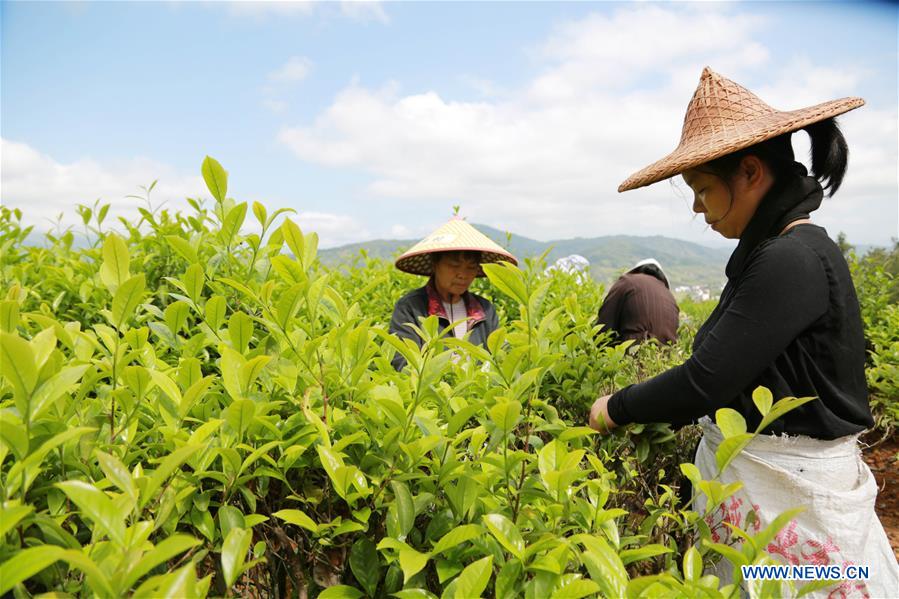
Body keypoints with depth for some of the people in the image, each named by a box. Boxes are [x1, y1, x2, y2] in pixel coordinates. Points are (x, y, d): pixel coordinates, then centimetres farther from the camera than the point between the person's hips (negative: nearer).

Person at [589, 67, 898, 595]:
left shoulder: (791, 260, -22)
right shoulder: (774, 251, 7)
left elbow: (707, 381, -24)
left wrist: (617, 407, -9)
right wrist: (650, 411, 6)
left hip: (789, 492, -8)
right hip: (754, 472, 8)